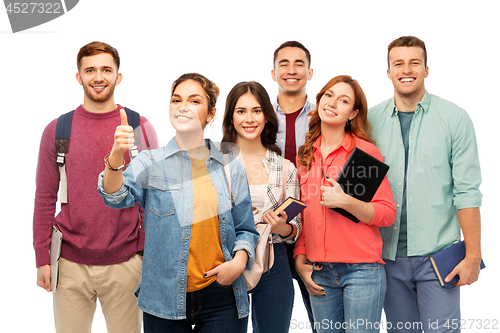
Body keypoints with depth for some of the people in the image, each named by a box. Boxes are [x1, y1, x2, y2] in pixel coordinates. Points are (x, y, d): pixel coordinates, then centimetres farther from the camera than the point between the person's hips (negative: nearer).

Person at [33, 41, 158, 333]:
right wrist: (42, 258, 2)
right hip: (70, 265, 1)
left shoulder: (141, 128, 1)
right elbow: (45, 200, 6)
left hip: (125, 264, 0)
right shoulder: (57, 130, 3)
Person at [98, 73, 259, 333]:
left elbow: (245, 229, 12)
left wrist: (240, 261, -7)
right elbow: (117, 197, -17)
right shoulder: (151, 163, 2)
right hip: (165, 300, -1)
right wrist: (116, 156, -35)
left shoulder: (231, 168, 7)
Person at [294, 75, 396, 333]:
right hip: (319, 272, 4)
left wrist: (345, 201, -20)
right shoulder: (305, 154, 10)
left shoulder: (365, 151, -4)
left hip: (361, 270, -4)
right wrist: (300, 261, 9)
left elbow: (388, 214, -7)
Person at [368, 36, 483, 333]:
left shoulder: (454, 118, -2)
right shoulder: (370, 120, 5)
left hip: (437, 253, -2)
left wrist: (473, 255, -7)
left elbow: (467, 191, -4)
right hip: (389, 254, 2)